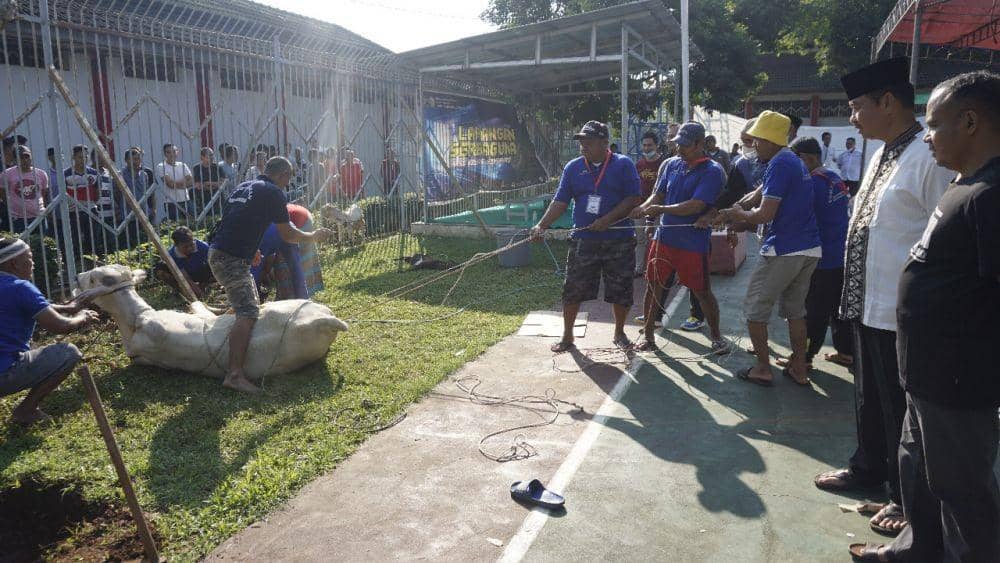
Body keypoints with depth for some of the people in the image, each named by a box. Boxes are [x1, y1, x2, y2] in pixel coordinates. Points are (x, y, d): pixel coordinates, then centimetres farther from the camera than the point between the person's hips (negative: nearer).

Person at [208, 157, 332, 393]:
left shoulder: (245, 186, 20)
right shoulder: (273, 192, -6)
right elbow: (288, 235, -2)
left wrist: (251, 250, 45)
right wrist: (314, 237, 15)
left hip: (218, 252, 10)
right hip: (230, 258, -10)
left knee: (248, 305, 25)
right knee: (248, 312, -17)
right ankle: (235, 374, -26)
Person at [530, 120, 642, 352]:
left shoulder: (623, 164, -2)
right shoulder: (573, 167, 6)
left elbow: (634, 198, -8)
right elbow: (560, 201, 2)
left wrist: (608, 220, -18)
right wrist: (542, 225, -12)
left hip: (619, 240, -1)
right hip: (583, 240, 2)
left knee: (620, 291, 8)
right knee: (573, 290, 3)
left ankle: (619, 333, 29)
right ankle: (567, 335, 19)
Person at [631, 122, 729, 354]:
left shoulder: (712, 171, -12)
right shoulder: (673, 164, 7)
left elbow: (696, 206, -22)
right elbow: (659, 194, 9)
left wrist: (660, 209, -23)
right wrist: (643, 207, -13)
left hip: (694, 243, -5)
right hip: (664, 237, 5)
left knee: (703, 292, 8)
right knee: (653, 286, 8)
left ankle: (716, 337, 28)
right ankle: (648, 336, 22)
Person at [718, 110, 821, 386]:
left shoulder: (779, 164, -15)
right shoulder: (796, 162, 15)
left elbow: (765, 214, -19)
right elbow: (761, 194, 21)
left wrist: (740, 214, -1)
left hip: (783, 250, -9)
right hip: (809, 250, 9)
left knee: (755, 309, 4)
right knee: (795, 309, 18)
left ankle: (763, 368, 11)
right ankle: (799, 368, 24)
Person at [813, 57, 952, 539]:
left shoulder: (929, 158, -18)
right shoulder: (884, 153, 11)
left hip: (901, 313, -9)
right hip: (867, 301, 9)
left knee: (900, 406, 7)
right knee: (868, 396, 23)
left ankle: (907, 497, 27)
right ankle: (868, 468, 44)